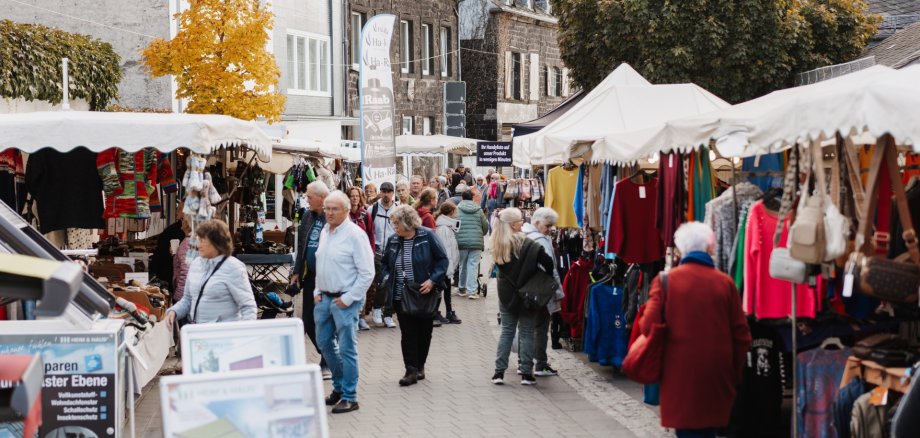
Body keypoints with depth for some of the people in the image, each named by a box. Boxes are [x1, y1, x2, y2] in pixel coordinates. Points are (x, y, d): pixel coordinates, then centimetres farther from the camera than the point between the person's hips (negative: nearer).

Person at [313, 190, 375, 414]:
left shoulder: (355, 234, -13)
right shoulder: (325, 232, 11)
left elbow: (367, 273, -14)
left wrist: (348, 299, -15)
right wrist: (317, 291, 12)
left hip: (345, 300, -8)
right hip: (324, 298, 8)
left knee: (347, 349, -3)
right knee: (324, 343, 16)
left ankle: (349, 397, 5)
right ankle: (339, 385, 33)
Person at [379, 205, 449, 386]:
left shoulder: (427, 236, -9)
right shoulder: (393, 241, 4)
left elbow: (442, 259, -7)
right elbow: (385, 263, 18)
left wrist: (432, 280, -17)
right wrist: (386, 279, 0)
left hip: (424, 294, -2)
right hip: (401, 295, 2)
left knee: (424, 332, 9)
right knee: (408, 333, -3)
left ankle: (420, 367, 25)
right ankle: (411, 371, -2)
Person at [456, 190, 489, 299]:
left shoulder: (457, 209, 1)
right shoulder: (479, 210, 6)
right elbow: (485, 226, 10)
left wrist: (454, 238, 17)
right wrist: (481, 235, 31)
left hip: (461, 241, 0)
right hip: (476, 242, 0)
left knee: (462, 266, 11)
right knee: (473, 266, 0)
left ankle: (462, 289, 19)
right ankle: (472, 291, -4)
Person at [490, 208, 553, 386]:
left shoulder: (498, 244, -2)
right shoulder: (524, 242, -15)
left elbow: (500, 267, 6)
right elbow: (547, 261, -18)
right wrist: (547, 275, -2)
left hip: (506, 294, 4)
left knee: (506, 331, 11)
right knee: (526, 332, 4)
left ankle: (499, 371, 7)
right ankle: (526, 373, 5)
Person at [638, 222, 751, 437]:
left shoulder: (665, 280, -5)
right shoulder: (725, 282, 0)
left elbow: (648, 326, -12)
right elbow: (741, 335, 3)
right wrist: (736, 375, 14)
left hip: (680, 373, -2)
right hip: (717, 377, 2)